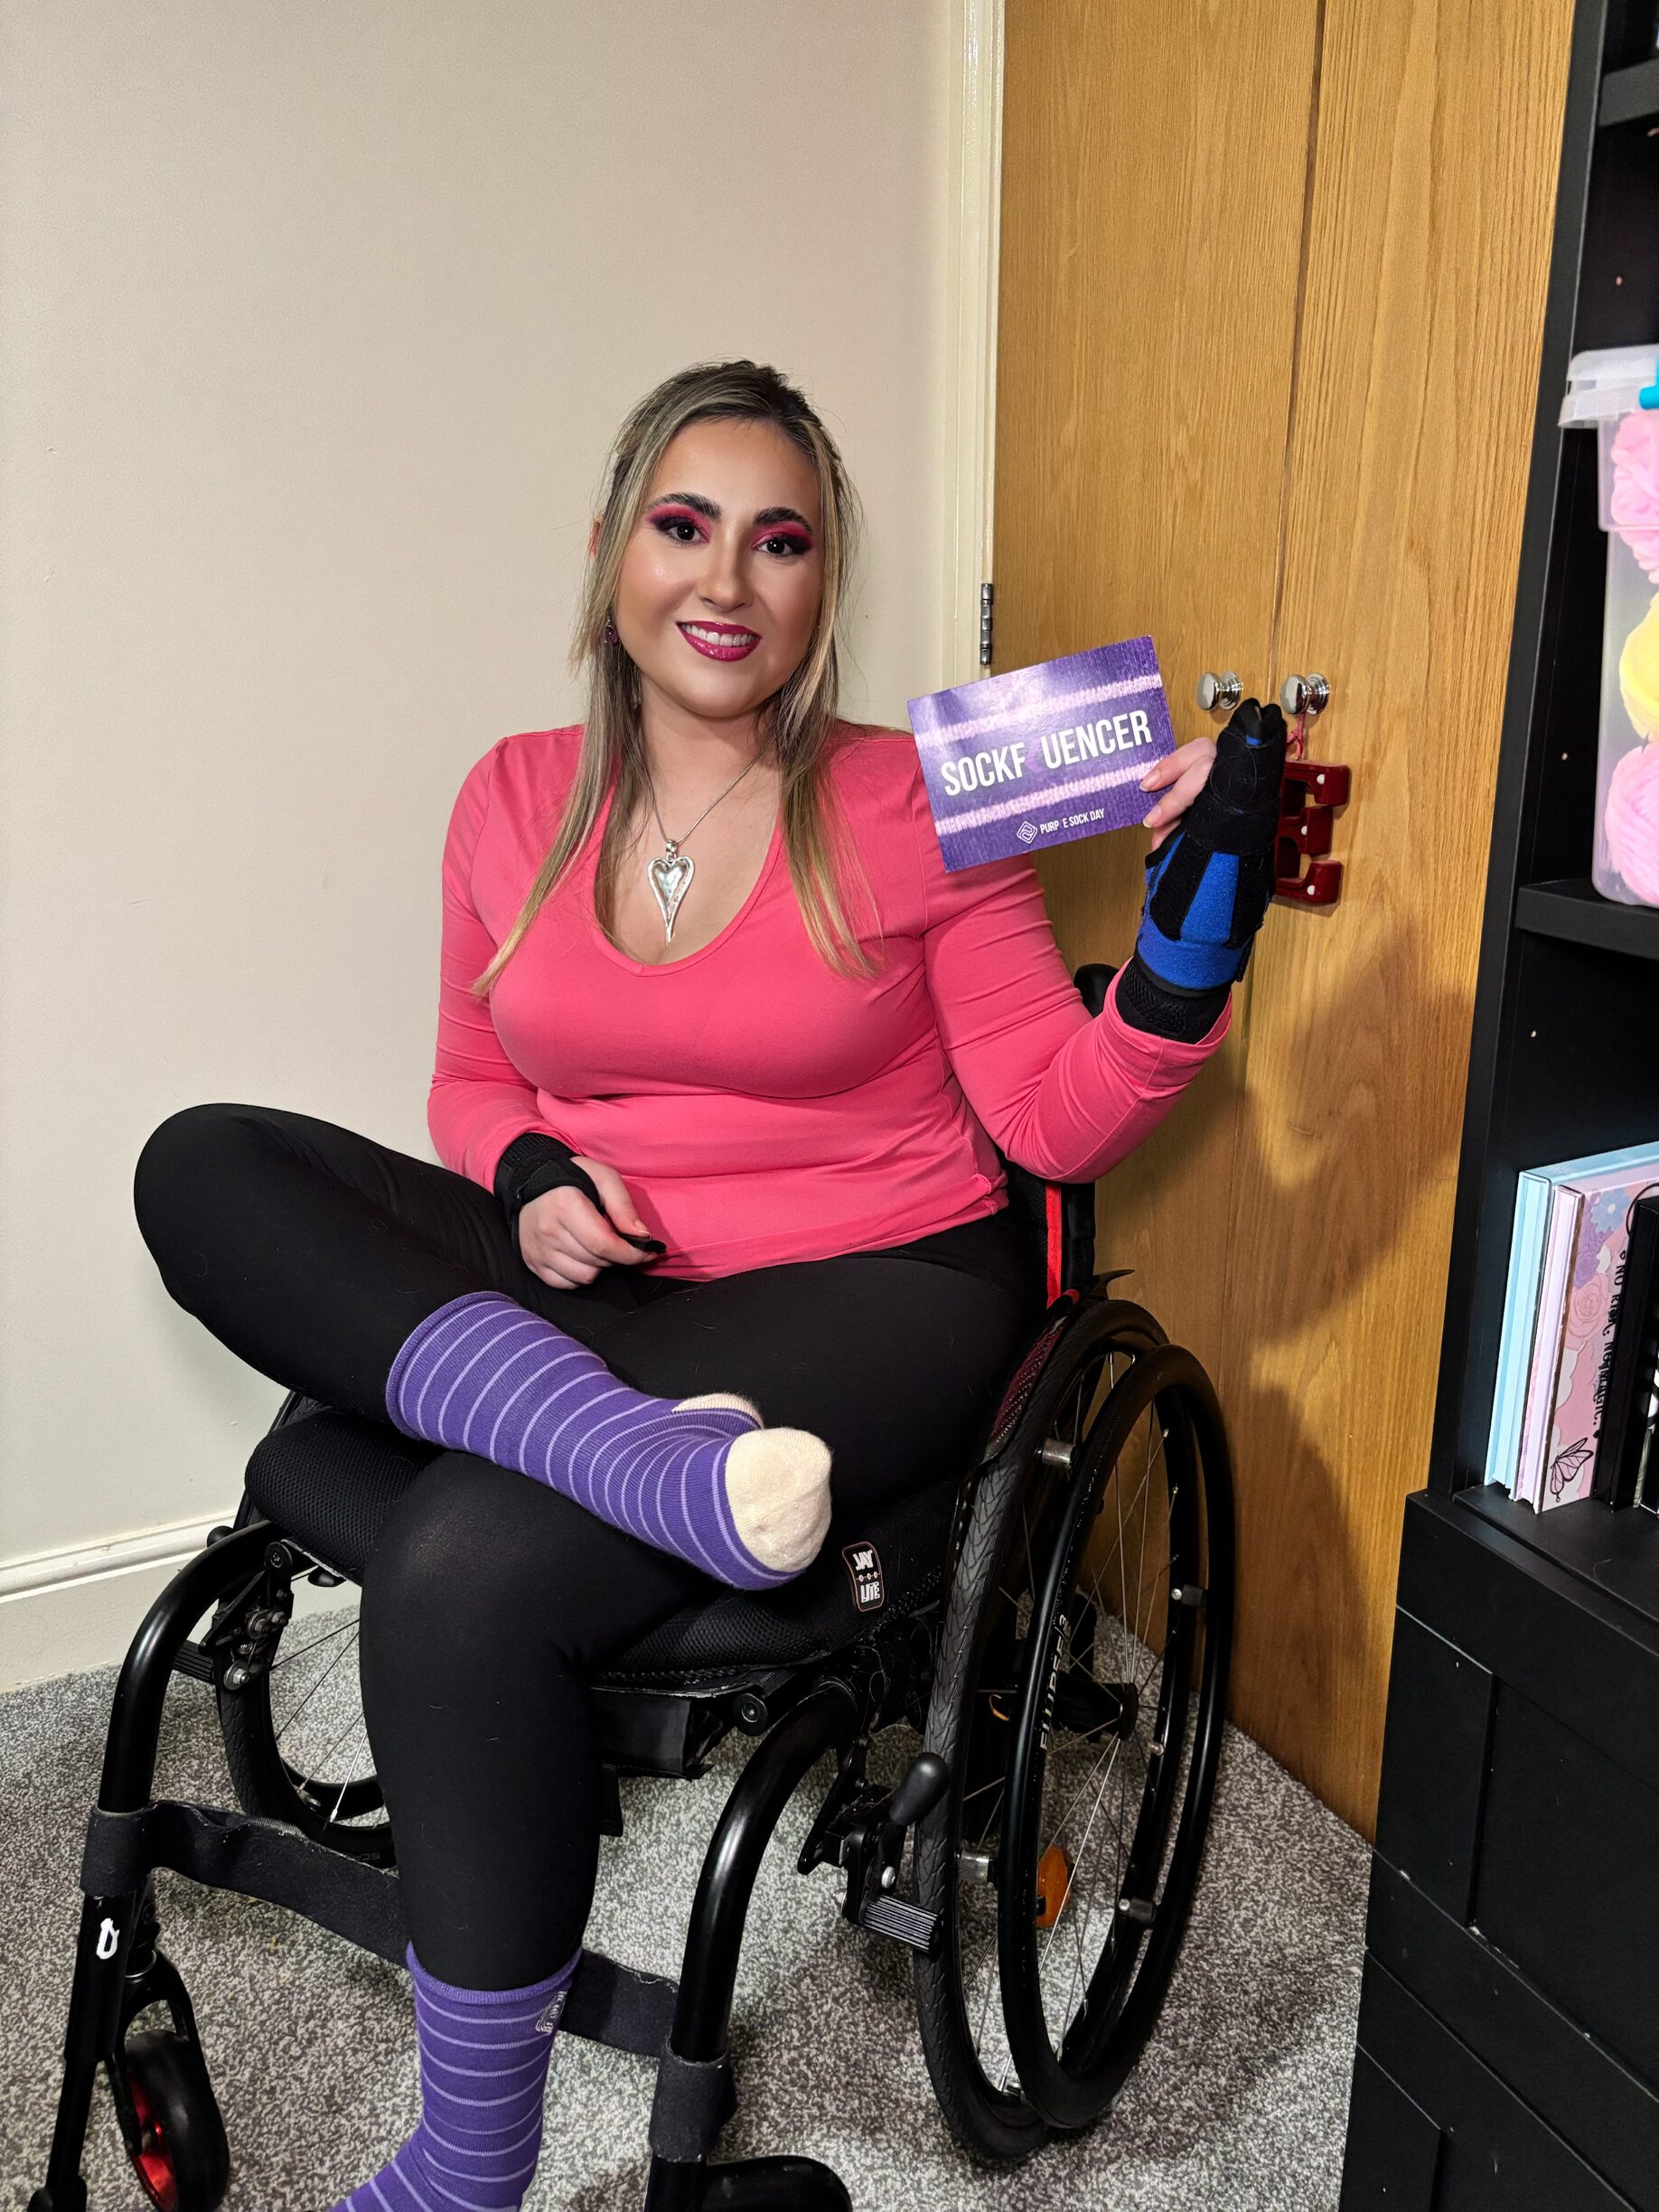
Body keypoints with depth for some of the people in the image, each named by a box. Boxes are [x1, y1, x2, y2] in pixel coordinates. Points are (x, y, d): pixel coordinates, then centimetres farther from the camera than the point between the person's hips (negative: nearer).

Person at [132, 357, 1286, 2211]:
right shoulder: (518, 799, 8)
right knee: (202, 1167, -11)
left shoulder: (909, 807, -4)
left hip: (868, 1294, -5)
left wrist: (1187, 948, -22)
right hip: (578, 1295, 5)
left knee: (460, 1575, -27)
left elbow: (1057, 1123, -5)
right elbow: (473, 1084, 18)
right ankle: (653, 1461, -28)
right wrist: (525, 1179, -4)